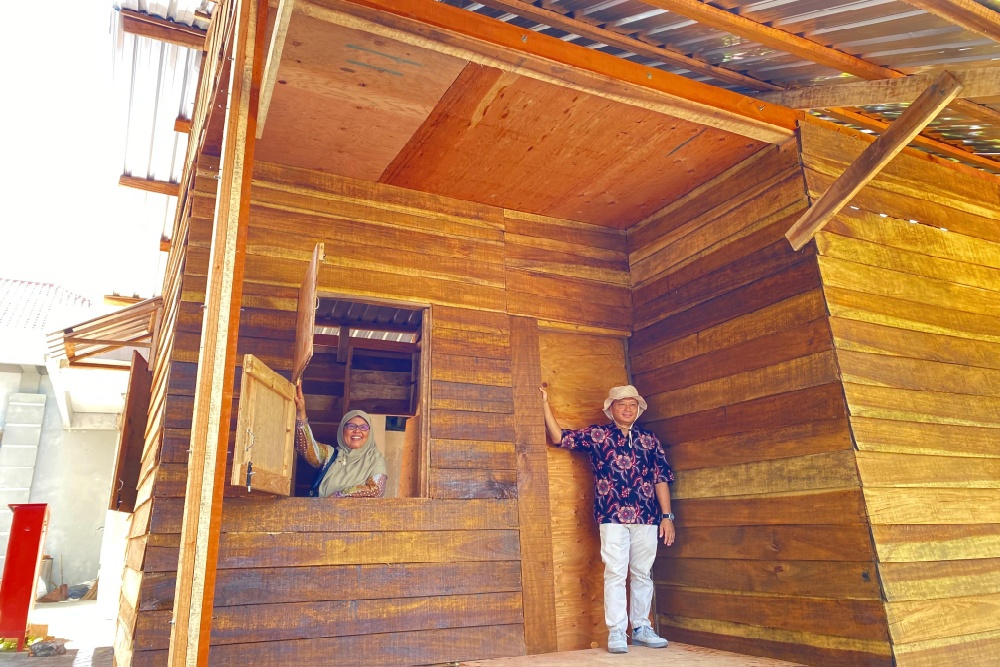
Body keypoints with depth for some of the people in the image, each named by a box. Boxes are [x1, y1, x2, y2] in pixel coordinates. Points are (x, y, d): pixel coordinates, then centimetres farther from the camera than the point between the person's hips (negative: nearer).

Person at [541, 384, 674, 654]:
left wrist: (666, 516, 4)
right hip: (612, 516, -3)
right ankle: (616, 632, 6)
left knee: (643, 574, 11)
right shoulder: (596, 434, 5)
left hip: (646, 516, 3)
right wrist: (545, 404, -6)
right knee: (615, 574, -2)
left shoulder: (649, 439, 11)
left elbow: (661, 478, 10)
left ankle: (641, 628, 24)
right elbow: (559, 438, 1)